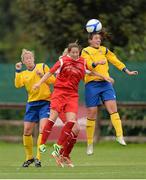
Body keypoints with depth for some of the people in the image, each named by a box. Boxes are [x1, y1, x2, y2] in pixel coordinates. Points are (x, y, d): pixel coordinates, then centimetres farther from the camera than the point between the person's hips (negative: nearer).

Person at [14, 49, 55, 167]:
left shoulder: (42, 66, 5)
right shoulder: (23, 74, 11)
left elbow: (53, 80, 0)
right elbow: (18, 85, -8)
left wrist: (42, 75, -13)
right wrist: (18, 71, -11)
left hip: (45, 102, -3)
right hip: (32, 103, 3)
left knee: (42, 129, -16)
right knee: (27, 130, 1)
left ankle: (38, 158, -14)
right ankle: (29, 157, 18)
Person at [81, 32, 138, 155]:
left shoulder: (104, 50, 16)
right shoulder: (86, 51, 0)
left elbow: (116, 61, 23)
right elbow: (87, 64, -17)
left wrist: (127, 71, 22)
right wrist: (96, 63, -36)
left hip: (105, 84, 4)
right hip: (92, 84, -4)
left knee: (112, 107, -15)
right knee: (91, 114, -1)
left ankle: (120, 136, -22)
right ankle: (90, 144, 8)